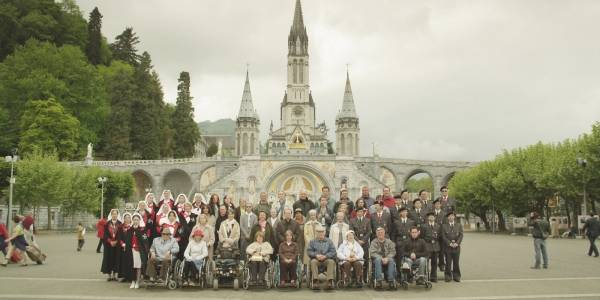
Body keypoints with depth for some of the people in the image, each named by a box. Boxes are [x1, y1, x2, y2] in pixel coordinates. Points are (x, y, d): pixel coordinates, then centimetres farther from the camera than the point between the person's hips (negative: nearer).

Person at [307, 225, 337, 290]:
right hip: (316, 259, 0)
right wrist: (316, 255, -16)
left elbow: (333, 252, 2)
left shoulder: (329, 241, 14)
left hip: (326, 259, 0)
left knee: (331, 261, -32)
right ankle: (315, 281, -39)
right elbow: (309, 251, 3)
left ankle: (330, 281, -38)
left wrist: (325, 256, -15)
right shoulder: (312, 242, 16)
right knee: (313, 261, -33)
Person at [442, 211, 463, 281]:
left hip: (456, 247, 1)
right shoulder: (444, 226, 6)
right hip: (448, 247, -1)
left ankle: (456, 276, 11)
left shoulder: (459, 226, 12)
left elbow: (461, 235, 3)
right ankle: (448, 276, 6)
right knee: (448, 263, -1)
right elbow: (443, 236, -1)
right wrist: (449, 243, -12)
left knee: (456, 262, 4)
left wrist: (457, 243, -11)